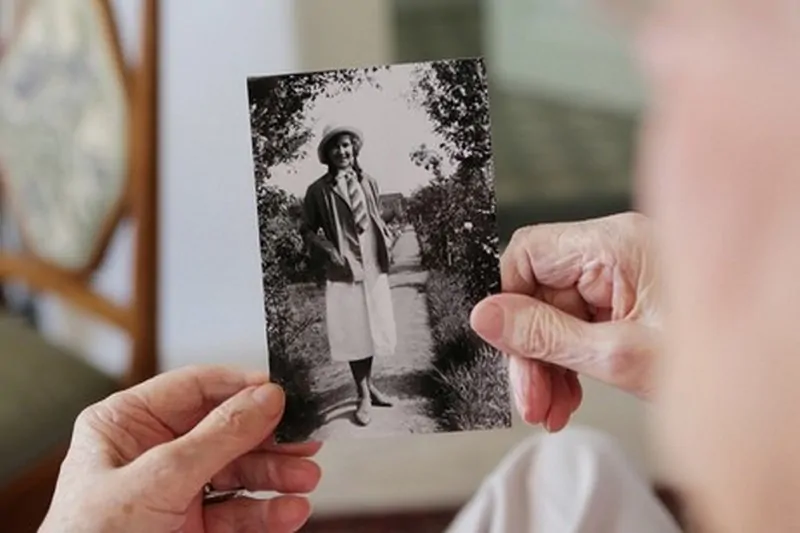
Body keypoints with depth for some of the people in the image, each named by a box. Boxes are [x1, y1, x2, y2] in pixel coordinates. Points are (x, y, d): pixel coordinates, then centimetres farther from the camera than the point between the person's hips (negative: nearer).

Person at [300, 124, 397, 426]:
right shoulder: (318, 191, -4)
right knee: (352, 333, 0)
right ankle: (363, 396, 12)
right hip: (343, 269, -4)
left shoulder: (369, 183, 7)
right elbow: (308, 230, 1)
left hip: (374, 265, 4)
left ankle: (368, 383, 30)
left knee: (375, 329, 11)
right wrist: (329, 249, -14)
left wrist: (387, 246, 3)